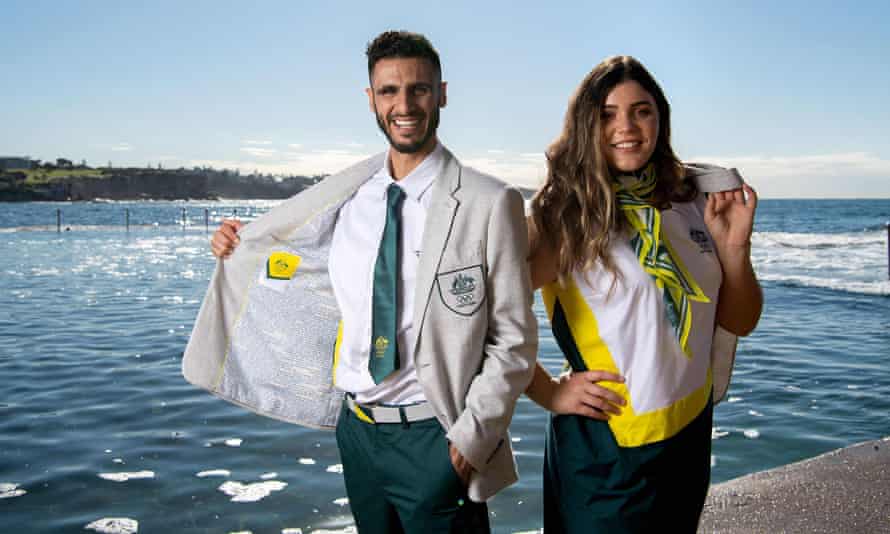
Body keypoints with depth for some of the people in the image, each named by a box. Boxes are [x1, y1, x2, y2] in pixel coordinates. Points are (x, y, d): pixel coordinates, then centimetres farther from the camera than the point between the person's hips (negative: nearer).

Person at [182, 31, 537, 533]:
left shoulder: (490, 203, -11)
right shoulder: (347, 197, 2)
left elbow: (513, 343, -9)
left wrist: (470, 441, -14)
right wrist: (243, 252, 9)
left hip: (433, 437, -4)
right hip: (357, 431, 5)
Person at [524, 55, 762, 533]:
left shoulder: (692, 203, 1)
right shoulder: (566, 217, -14)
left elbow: (738, 323, 6)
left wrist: (734, 247, -10)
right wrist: (549, 393, -12)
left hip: (691, 435, 6)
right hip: (605, 449, -5)